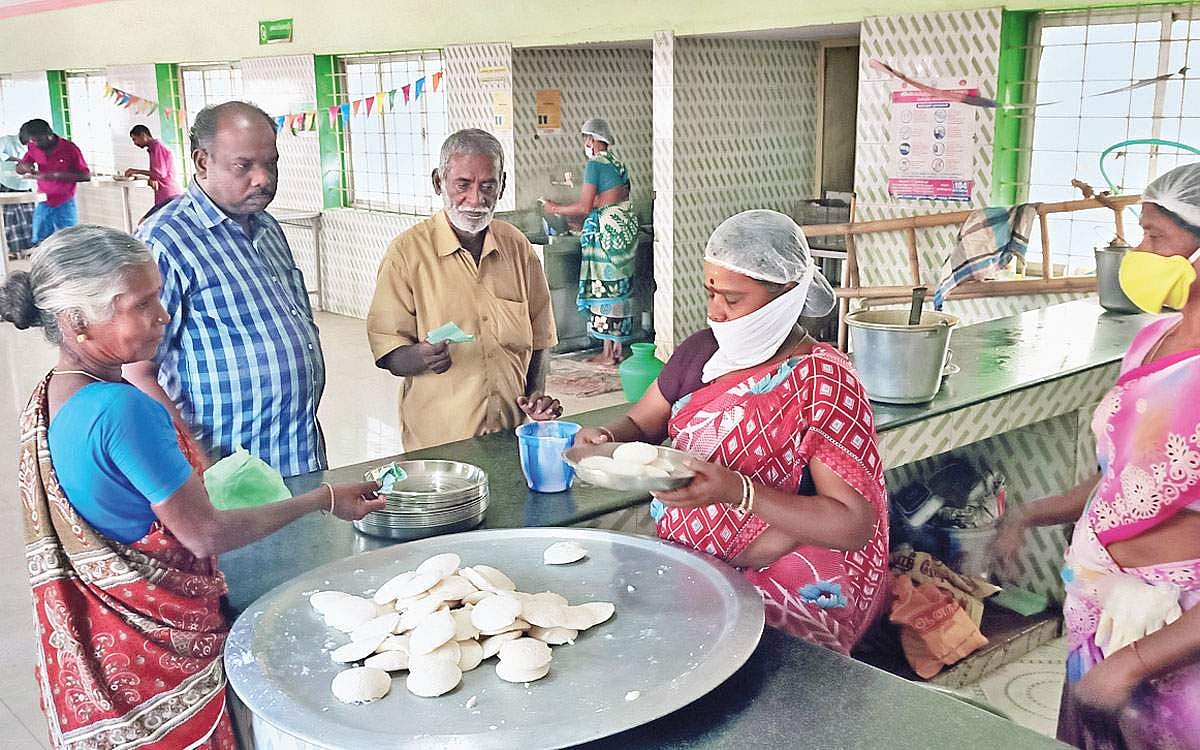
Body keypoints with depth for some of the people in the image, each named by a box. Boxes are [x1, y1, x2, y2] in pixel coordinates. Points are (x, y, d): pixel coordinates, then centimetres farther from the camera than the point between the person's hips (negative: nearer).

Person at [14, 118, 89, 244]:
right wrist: (24, 167, -15)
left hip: (65, 205, -4)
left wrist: (58, 175, -24)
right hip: (43, 204, 4)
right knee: (39, 243, 5)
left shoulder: (69, 148, -13)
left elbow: (86, 176, -13)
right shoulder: (34, 148, 1)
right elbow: (19, 169, 11)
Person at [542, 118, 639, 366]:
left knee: (605, 286, -3)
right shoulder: (618, 164, 14)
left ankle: (608, 353, 1)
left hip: (607, 229, -9)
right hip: (626, 224, 9)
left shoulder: (595, 164, -12)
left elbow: (584, 207, -15)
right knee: (620, 286, 12)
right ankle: (619, 348, 18)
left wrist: (556, 209, 1)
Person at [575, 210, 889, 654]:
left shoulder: (824, 383, -14)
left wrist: (738, 492, -29)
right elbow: (640, 424, 16)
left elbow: (855, 526, -19)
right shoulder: (702, 351, 5)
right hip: (688, 568, 7)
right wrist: (606, 439, -9)